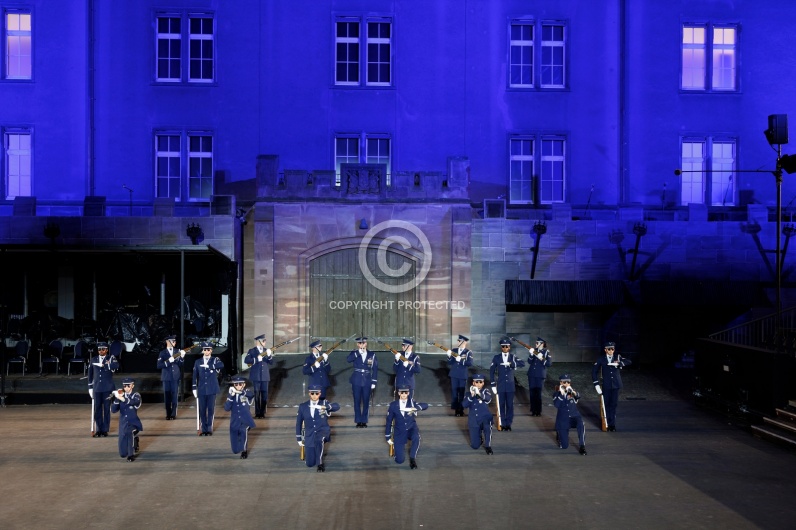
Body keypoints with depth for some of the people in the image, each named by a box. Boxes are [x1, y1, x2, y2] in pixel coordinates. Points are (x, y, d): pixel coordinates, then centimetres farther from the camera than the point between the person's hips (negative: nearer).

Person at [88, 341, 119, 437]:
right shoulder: (93, 360, 8)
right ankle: (98, 430, 11)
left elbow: (116, 366, -22)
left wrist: (103, 365, -23)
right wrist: (90, 387, 10)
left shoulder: (111, 358, 0)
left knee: (107, 409, 2)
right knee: (97, 409, 3)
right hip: (97, 389, 2)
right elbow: (90, 374, 13)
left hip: (108, 389, -2)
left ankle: (105, 430, 10)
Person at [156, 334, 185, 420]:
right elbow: (159, 365, -8)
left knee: (174, 396, -1)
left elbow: (181, 364, 4)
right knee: (167, 396, 2)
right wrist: (168, 361, -18)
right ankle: (168, 414, 10)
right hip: (167, 377, -1)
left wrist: (182, 357, -13)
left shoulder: (177, 352, 8)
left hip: (175, 377, 1)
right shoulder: (163, 353, 2)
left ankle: (173, 414, 4)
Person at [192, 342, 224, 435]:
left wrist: (208, 365, -20)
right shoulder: (198, 362, 8)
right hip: (201, 389, 2)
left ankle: (209, 429, 8)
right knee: (202, 410, 2)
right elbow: (195, 376, 9)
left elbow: (221, 365, -20)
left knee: (211, 409, -1)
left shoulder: (215, 360, 2)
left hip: (212, 389, -2)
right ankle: (204, 429, 10)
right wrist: (194, 388, 4)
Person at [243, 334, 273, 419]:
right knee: (257, 395, -2)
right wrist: (257, 359, -20)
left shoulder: (267, 350, 11)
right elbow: (246, 360, -13)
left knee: (264, 395, 2)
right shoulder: (252, 351, 0)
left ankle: (262, 412, 9)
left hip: (265, 376, 3)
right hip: (256, 376, -3)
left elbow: (271, 362, 4)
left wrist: (269, 355, -14)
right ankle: (257, 413, 3)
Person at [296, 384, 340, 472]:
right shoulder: (303, 406, 3)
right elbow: (299, 423, 11)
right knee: (310, 464, -3)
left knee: (318, 439, -39)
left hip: (323, 431, -2)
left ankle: (320, 464, -23)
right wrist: (299, 439, 9)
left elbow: (337, 406, -22)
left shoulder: (324, 403, -2)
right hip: (309, 435, 2)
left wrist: (324, 407, -39)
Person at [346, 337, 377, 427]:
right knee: (357, 401, 2)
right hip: (356, 381, 0)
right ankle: (358, 421, 9)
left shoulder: (372, 355, 3)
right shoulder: (354, 354, 1)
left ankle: (364, 421, 14)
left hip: (367, 382, 1)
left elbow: (375, 369, 4)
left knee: (366, 401, 4)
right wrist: (358, 352, -25)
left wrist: (373, 382, 0)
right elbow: (348, 360, -20)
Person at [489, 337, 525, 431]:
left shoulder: (513, 357, 1)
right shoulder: (496, 358, 0)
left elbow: (523, 363, -16)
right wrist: (493, 384, -2)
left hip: (510, 385, 1)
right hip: (500, 385, 0)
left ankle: (508, 423, 13)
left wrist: (512, 364, -29)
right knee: (501, 405, 3)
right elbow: (492, 371, 3)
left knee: (510, 405, 3)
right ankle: (502, 423, 11)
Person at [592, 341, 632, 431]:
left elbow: (628, 362, -7)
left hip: (616, 384, 1)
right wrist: (596, 384, -8)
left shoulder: (617, 357, 3)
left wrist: (619, 364, -22)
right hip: (606, 385, -1)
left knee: (614, 404, 2)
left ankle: (612, 424, 10)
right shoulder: (601, 359, -1)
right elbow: (594, 371, -1)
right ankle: (608, 423, 11)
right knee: (607, 404, 2)